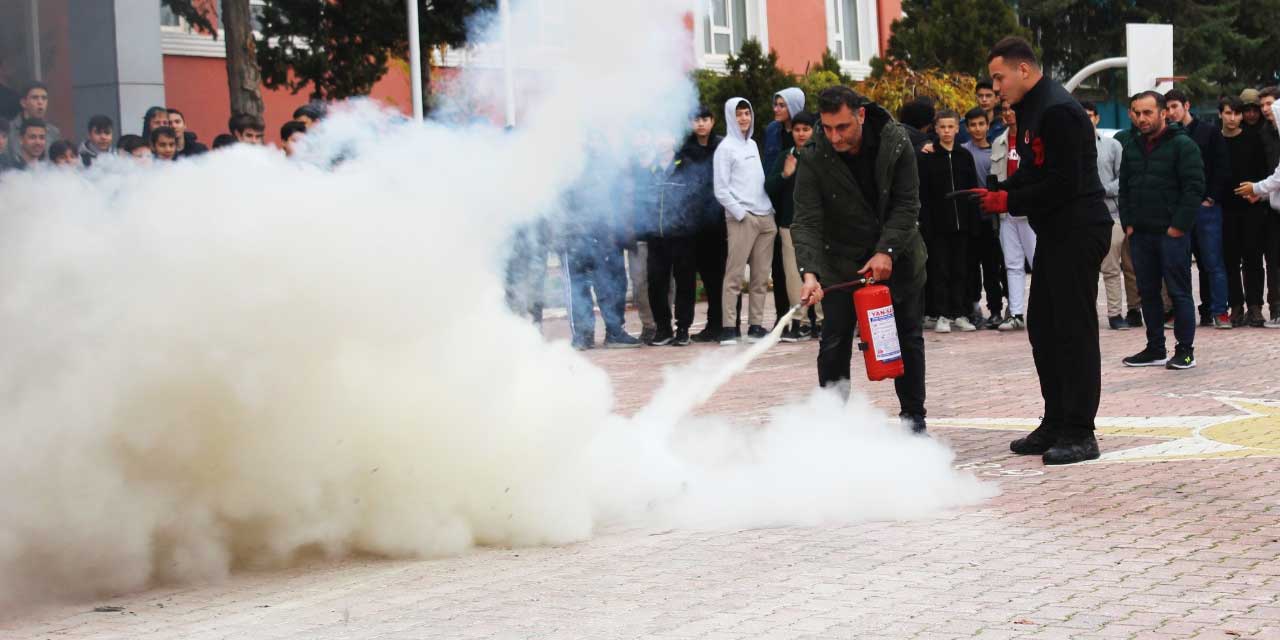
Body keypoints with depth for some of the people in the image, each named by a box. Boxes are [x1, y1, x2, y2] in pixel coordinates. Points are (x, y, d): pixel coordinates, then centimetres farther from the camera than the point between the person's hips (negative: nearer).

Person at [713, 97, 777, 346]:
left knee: (761, 276, 4)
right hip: (741, 219, -6)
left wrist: (771, 209, 11)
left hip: (765, 217, 7)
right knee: (734, 274, -9)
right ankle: (728, 327, -10)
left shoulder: (753, 145, 19)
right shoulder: (726, 147, 0)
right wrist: (740, 213, -12)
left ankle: (756, 325, 8)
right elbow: (721, 190, -6)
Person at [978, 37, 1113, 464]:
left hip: (1078, 232, -11)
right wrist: (1000, 191, 5)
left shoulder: (1058, 111, -18)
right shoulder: (1031, 110, 15)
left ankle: (1079, 434, -2)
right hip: (1056, 233, 11)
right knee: (1043, 327, 13)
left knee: (1074, 330, -7)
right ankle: (1055, 425, 20)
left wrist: (1009, 201, -15)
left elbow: (1064, 183, -22)